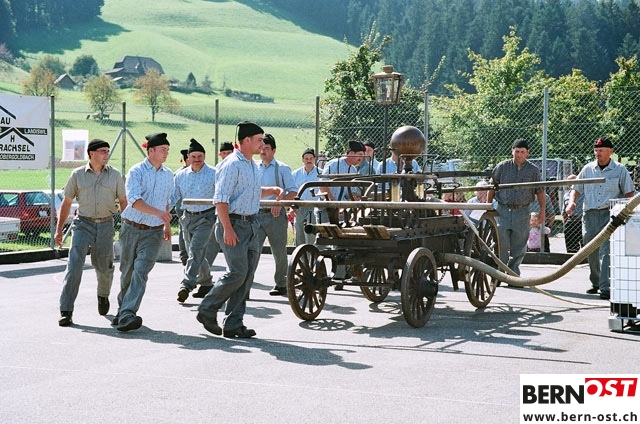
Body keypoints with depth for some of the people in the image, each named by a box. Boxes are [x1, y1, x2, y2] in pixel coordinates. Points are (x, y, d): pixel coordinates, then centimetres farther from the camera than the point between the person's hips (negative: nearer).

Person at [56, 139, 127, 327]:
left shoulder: (115, 175, 4)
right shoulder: (78, 174, 3)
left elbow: (123, 202, 8)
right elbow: (66, 203, 8)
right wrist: (59, 230, 5)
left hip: (106, 225, 1)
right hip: (83, 224, -1)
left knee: (104, 267, 8)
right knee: (74, 265, -13)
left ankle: (103, 296, 41)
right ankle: (66, 311, -13)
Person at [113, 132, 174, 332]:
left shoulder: (168, 175, 9)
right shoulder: (136, 172, -7)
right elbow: (134, 201, -21)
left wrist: (167, 224, 29)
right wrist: (157, 212, -33)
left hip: (154, 232, 2)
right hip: (131, 228, -2)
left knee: (141, 270, -15)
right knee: (127, 271, 9)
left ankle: (127, 314, -21)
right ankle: (123, 310, 28)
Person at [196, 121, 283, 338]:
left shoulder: (252, 164, 16)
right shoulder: (232, 164, -13)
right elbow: (220, 199, -18)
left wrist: (272, 190, 15)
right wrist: (228, 229, -24)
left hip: (251, 224, 9)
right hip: (234, 224, -9)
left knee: (247, 275, 6)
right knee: (238, 273, -11)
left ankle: (234, 324, 10)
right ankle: (207, 311, 6)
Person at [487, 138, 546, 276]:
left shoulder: (533, 170, 5)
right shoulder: (502, 167, 4)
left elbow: (540, 191, 10)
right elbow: (492, 187, 10)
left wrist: (542, 211, 4)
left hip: (522, 212, 1)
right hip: (502, 210, -1)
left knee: (519, 247, 4)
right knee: (501, 245, -5)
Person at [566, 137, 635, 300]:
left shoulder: (620, 170, 3)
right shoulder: (588, 169, 11)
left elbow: (629, 193, 5)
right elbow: (576, 189, 14)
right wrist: (572, 201, -7)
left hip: (610, 214, -4)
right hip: (589, 214, 4)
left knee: (606, 251, -15)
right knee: (591, 252, 11)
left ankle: (605, 288, -17)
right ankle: (595, 283, 27)